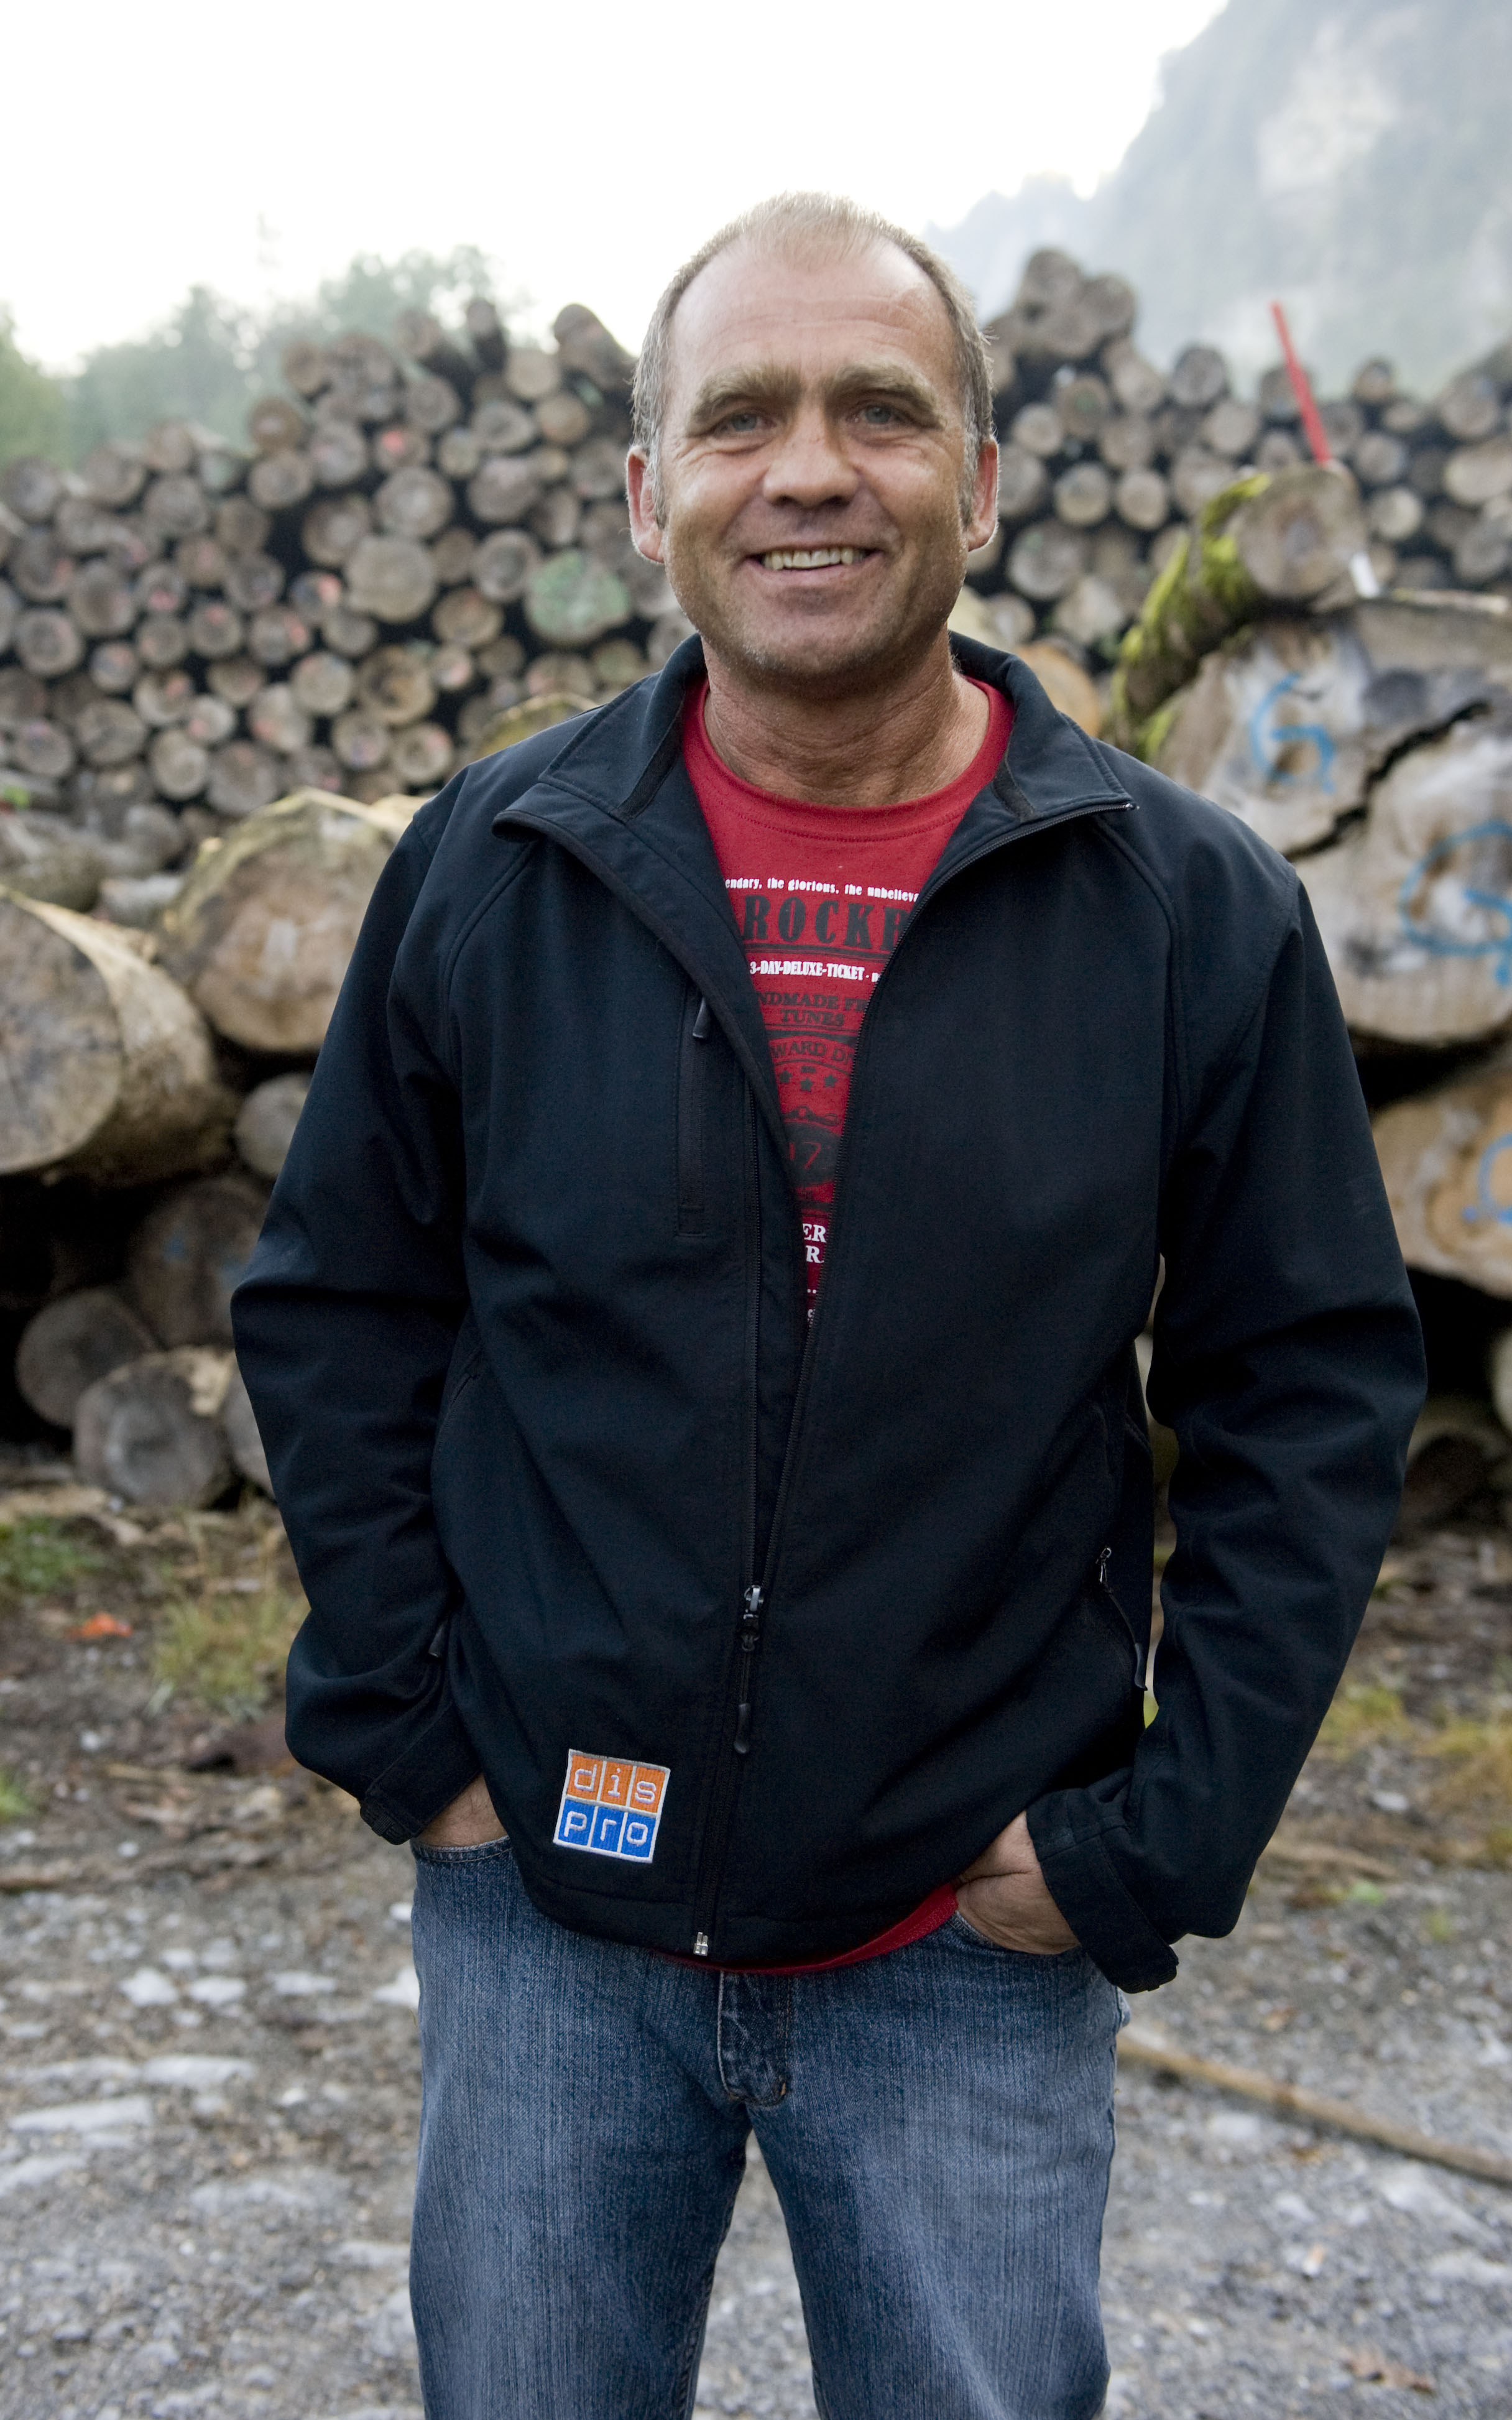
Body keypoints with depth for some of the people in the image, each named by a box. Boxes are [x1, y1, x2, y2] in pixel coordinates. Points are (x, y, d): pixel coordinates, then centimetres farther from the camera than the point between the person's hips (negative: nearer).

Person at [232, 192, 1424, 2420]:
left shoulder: (1193, 909, -6)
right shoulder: (487, 870, -3)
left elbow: (1318, 1394, -2)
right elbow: (336, 1317, 5)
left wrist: (1156, 1844, -5)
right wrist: (403, 1735, 0)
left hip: (977, 1943, -1)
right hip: (543, 1918, 1)